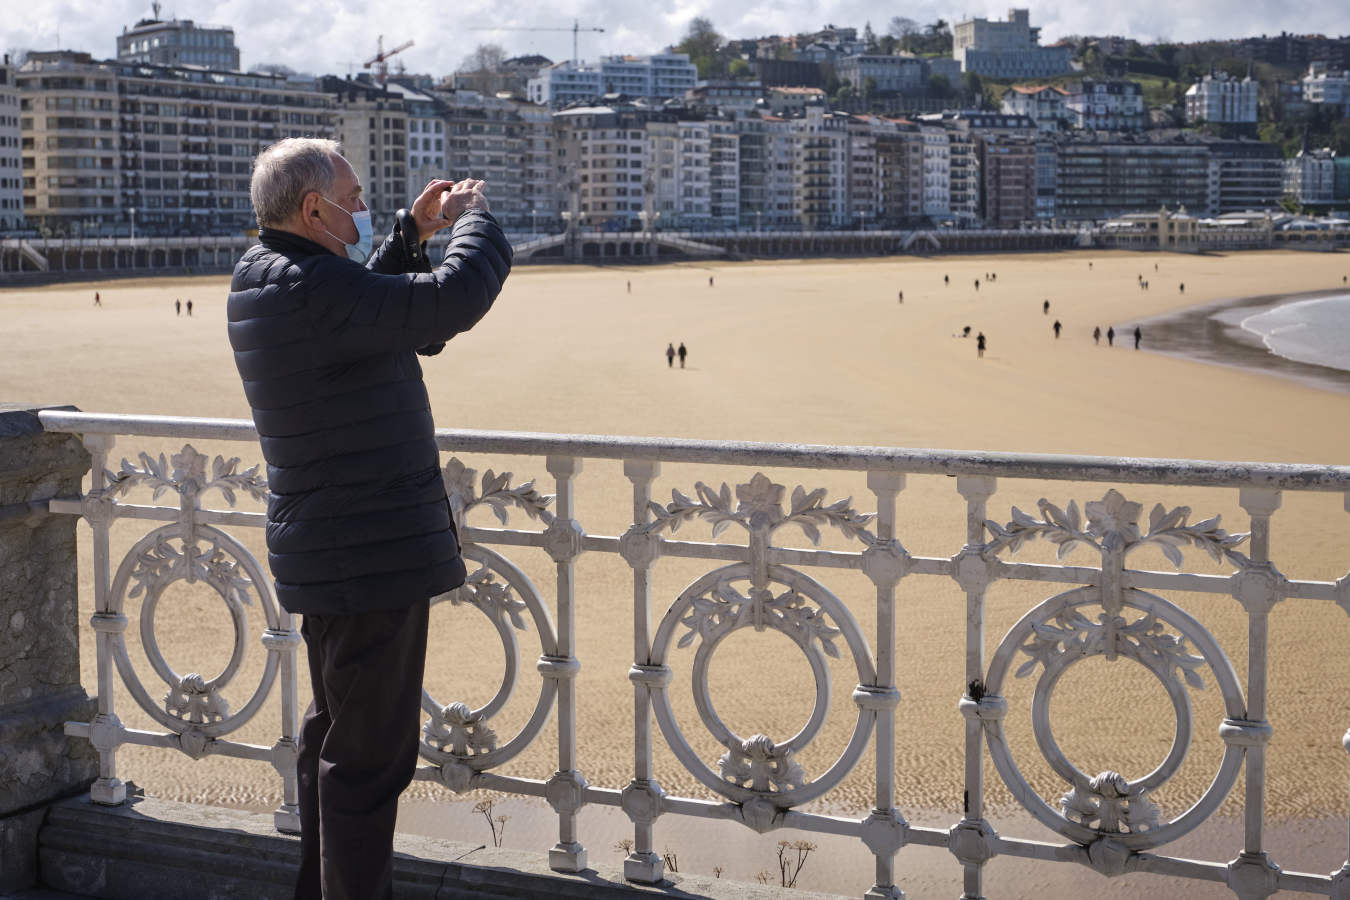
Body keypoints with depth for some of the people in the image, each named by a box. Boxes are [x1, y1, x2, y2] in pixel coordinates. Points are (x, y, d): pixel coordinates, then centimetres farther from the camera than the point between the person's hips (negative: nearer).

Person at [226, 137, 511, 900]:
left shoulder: (264, 280, 9)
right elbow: (456, 296, -25)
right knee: (370, 756, -3)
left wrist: (413, 232, 20)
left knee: (338, 736, 23)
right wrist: (475, 213, -7)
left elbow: (369, 303, 28)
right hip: (372, 557, -11)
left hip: (326, 552, 11)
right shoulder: (312, 290, -23)